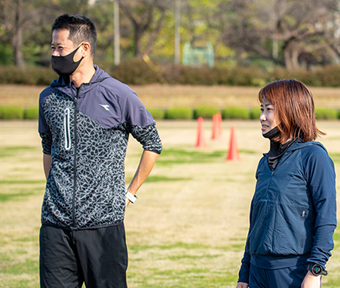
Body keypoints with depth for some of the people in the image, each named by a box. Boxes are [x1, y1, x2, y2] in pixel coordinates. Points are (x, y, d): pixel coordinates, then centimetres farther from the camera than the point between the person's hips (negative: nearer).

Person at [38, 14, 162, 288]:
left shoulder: (119, 95, -4)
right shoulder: (49, 98, 10)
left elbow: (152, 145, 6)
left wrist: (129, 193, 4)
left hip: (103, 223, -4)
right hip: (55, 223, 4)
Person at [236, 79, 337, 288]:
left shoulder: (314, 157, -6)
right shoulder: (265, 163, 15)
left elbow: (326, 218, -11)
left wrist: (315, 271, -17)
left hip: (295, 271, -7)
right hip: (259, 270, 7)